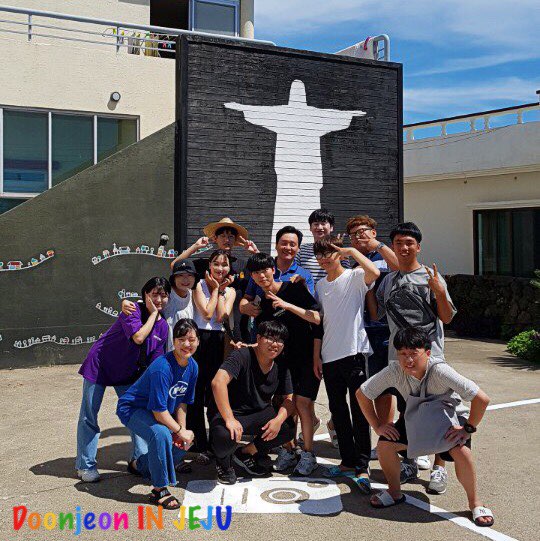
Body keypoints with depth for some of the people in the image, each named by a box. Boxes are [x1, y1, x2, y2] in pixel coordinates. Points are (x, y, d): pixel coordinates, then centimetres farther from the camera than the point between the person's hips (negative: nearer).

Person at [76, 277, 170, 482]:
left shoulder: (163, 326, -4)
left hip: (128, 371, 6)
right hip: (100, 365, -5)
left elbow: (154, 362, 2)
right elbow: (138, 337, -38)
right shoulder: (133, 310, -22)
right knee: (89, 415, 1)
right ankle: (85, 466, 12)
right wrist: (153, 313, -27)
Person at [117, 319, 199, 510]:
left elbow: (182, 402, 3)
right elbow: (159, 411, -30)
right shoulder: (162, 367, -33)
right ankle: (159, 490, -18)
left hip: (159, 412, 9)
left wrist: (182, 430, -5)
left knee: (183, 444, 11)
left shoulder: (192, 366, -8)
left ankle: (139, 465, 36)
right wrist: (180, 431, -20)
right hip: (132, 408, -9)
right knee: (161, 434, -35)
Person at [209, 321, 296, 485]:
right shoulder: (243, 356, -22)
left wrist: (278, 419, -19)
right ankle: (224, 461, 3)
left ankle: (245, 453, 5)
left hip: (258, 415, 6)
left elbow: (289, 399, 3)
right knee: (225, 437, -37)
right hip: (228, 413, -6)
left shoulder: (281, 367, -1)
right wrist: (229, 419, -40)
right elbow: (218, 382, -35)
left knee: (289, 428, -17)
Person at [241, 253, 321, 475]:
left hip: (307, 356, -4)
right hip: (284, 359, 4)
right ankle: (288, 451, 15)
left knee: (302, 402, -11)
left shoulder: (294, 288, -8)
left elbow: (316, 318, -16)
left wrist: (287, 305, -24)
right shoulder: (259, 302, 6)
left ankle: (308, 454, -1)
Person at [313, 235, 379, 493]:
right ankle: (348, 462, 23)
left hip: (354, 352, -6)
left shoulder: (355, 277, -4)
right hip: (329, 356, 6)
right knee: (337, 410, 12)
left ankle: (362, 466, 3)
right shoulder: (320, 285, 14)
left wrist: (352, 251, -16)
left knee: (359, 410, -2)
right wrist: (316, 356, 11)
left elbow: (374, 272, -28)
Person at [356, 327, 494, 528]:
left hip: (445, 418, -3)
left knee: (460, 450, -31)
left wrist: (467, 429, -25)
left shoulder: (439, 370, -35)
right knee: (384, 445, -18)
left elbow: (482, 399, -34)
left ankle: (474, 502, -3)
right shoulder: (394, 371, -25)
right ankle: (395, 492, 11)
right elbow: (362, 394, -10)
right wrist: (377, 425, -11)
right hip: (414, 419, 3)